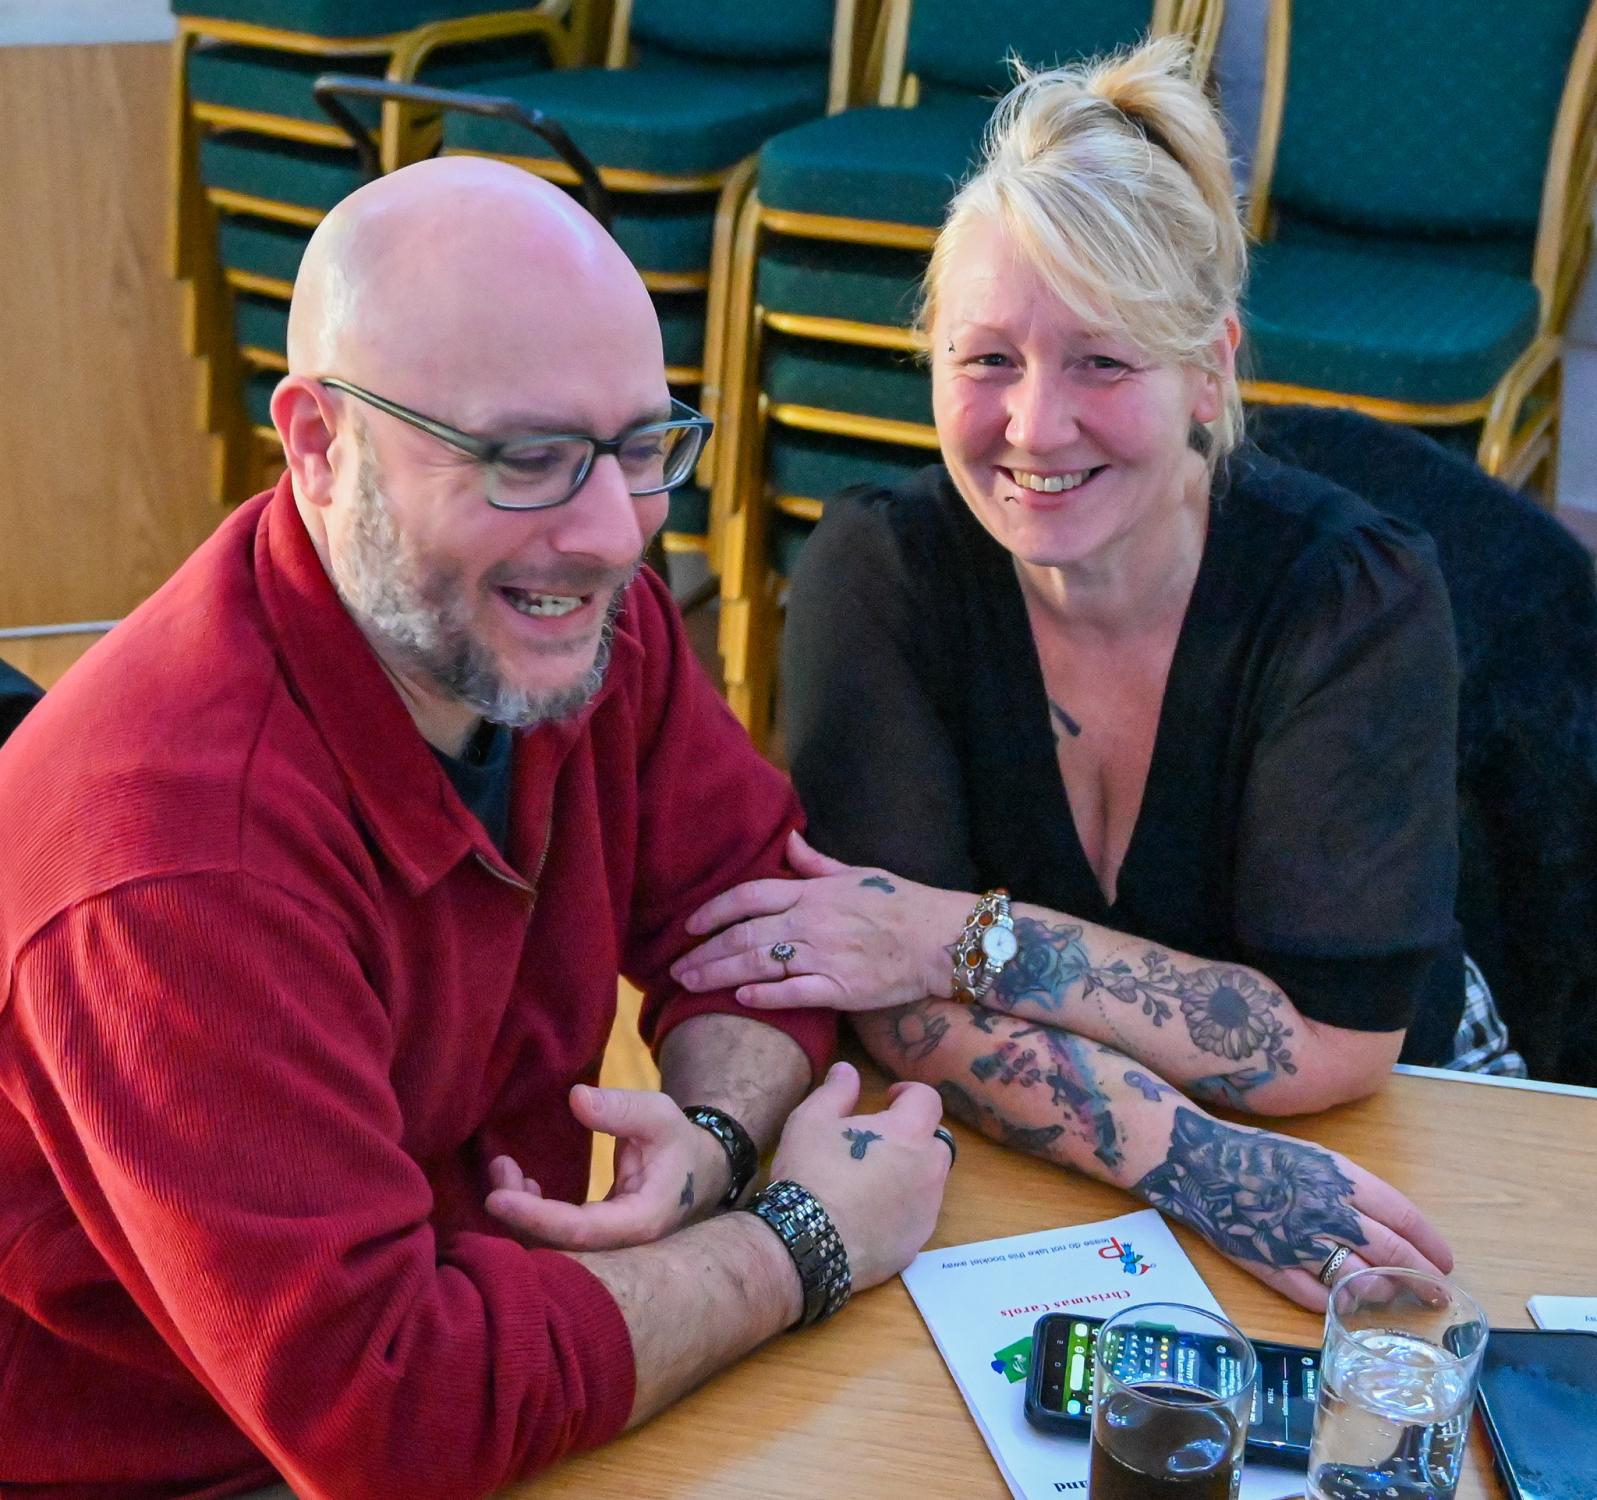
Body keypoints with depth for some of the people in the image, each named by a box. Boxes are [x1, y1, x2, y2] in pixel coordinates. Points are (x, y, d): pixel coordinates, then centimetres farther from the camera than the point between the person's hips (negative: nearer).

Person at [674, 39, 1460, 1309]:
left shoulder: (1358, 596, -17)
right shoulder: (880, 569, -14)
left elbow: (1337, 1040, -19)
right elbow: (903, 1012, -19)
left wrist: (972, 940, -25)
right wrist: (1202, 1168, -33)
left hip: (1361, 1146, -1)